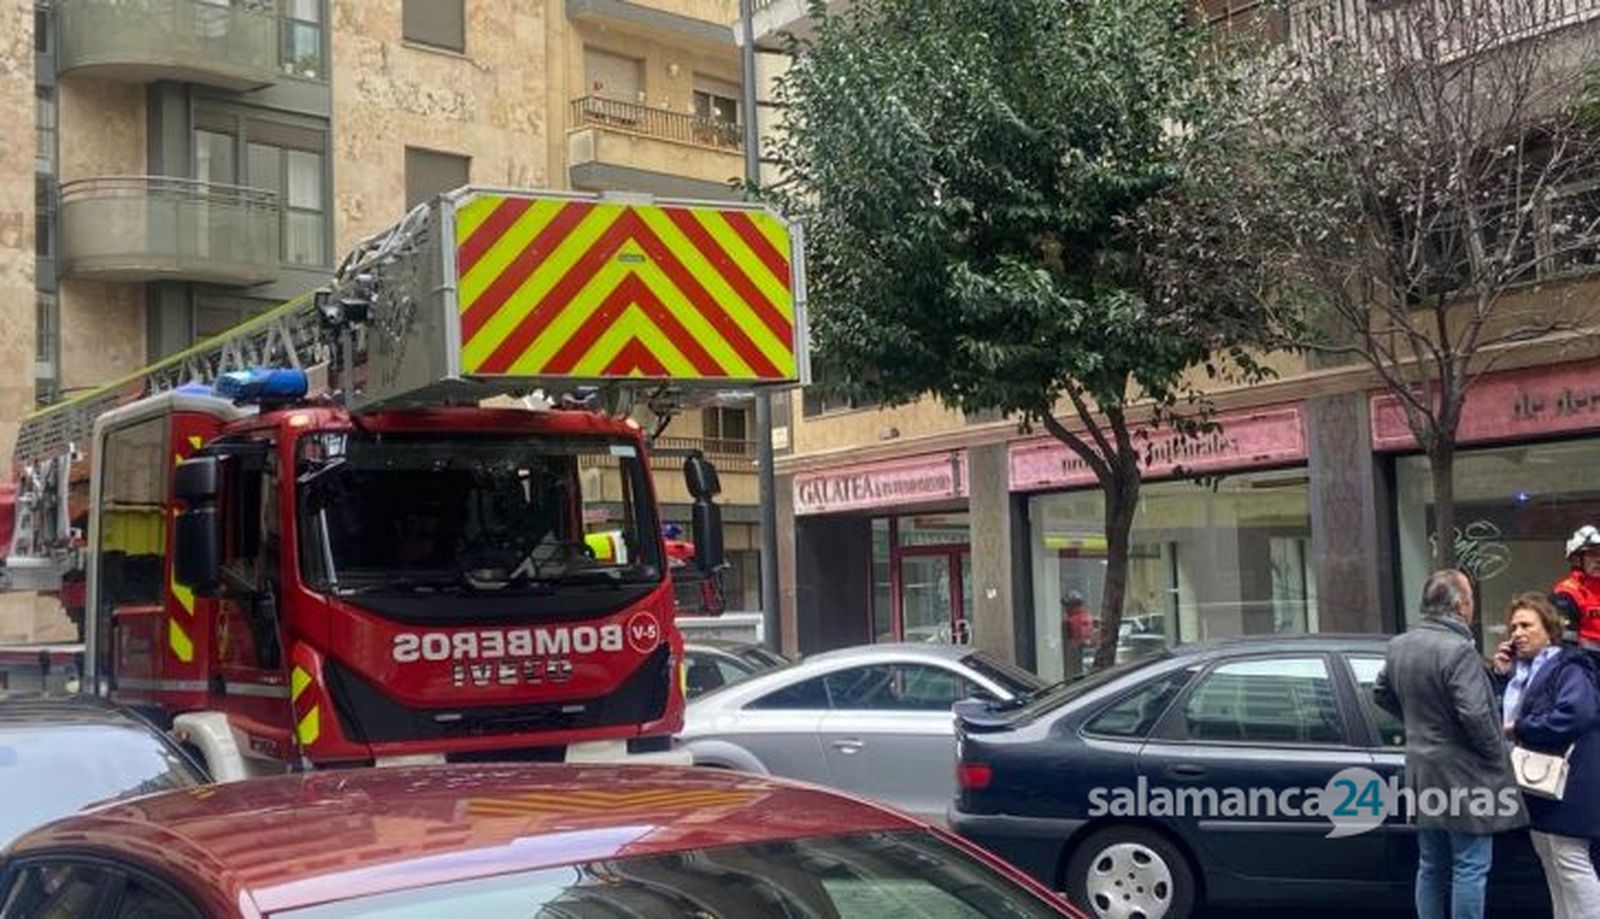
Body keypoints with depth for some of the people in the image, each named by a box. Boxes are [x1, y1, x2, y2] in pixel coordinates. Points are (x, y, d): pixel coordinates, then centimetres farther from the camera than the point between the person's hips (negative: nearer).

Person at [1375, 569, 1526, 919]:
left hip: (1421, 770, 8)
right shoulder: (1458, 650, -20)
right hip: (1462, 774, -8)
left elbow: (1380, 693, 21)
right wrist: (1497, 756, -10)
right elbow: (1475, 714, -24)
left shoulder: (1399, 646, 7)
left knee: (1431, 866, 16)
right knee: (1471, 867, -1)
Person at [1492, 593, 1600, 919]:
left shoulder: (1568, 668, -12)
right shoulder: (1523, 671, 15)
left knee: (1570, 864, -8)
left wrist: (1519, 729, -20)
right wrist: (1505, 677, 4)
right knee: (1552, 867, 15)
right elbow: (1506, 718, 18)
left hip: (1564, 785, -9)